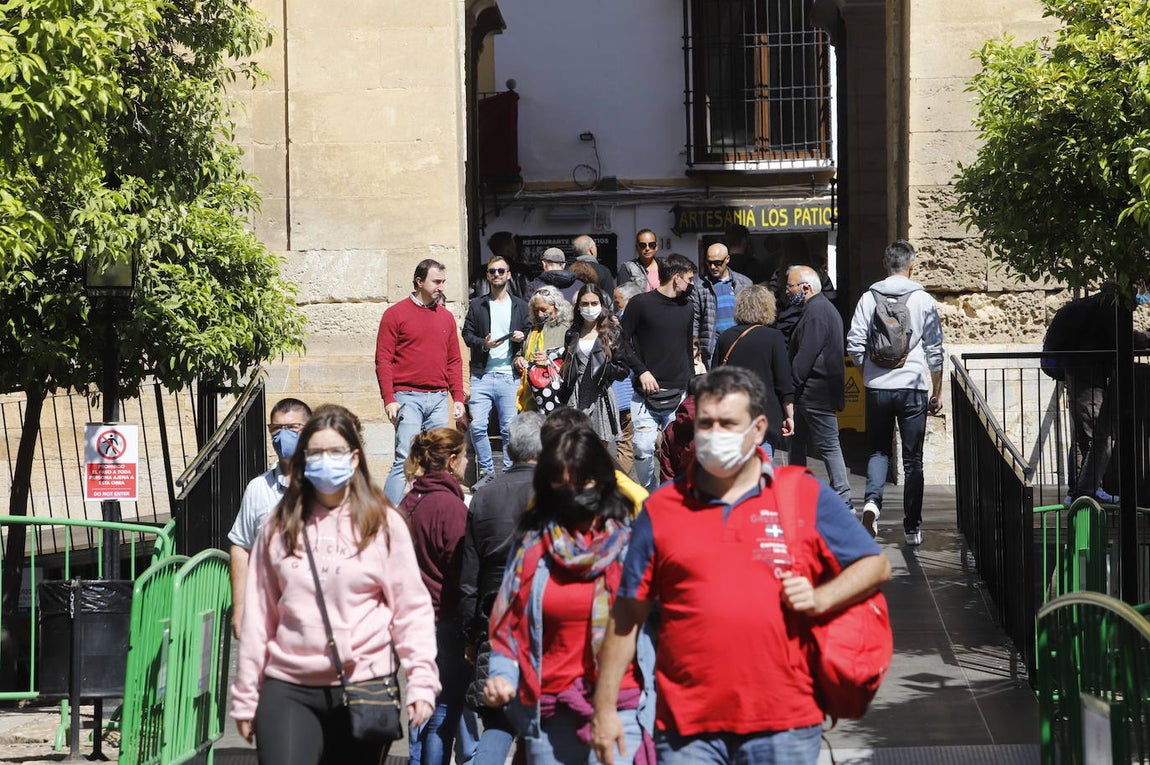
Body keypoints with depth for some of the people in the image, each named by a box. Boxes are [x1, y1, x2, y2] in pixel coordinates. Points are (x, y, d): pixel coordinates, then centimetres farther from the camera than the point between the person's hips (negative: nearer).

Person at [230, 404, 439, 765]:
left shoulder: (384, 524, 1)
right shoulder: (279, 527, 8)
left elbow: (412, 608, 0)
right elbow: (258, 614, 10)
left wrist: (421, 680, -10)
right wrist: (245, 696, 11)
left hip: (363, 687, -1)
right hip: (289, 688, 1)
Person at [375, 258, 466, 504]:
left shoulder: (446, 317, 15)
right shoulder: (396, 314, 0)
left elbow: (454, 361, 18)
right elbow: (383, 360, -4)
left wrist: (458, 397, 10)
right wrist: (388, 399, -11)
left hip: (439, 399, 5)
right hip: (408, 398, -5)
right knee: (405, 460, -12)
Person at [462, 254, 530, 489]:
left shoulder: (520, 306, 13)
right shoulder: (477, 306, 11)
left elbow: (531, 334, 17)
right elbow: (467, 334, 8)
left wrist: (523, 338, -6)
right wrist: (484, 344, -11)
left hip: (509, 376, 0)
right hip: (482, 376, 0)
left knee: (510, 429, 0)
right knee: (477, 426, -6)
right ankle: (486, 471, 9)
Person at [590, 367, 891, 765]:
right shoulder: (661, 509, 6)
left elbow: (876, 566, 11)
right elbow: (627, 616, 8)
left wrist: (820, 599, -7)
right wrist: (604, 708, 5)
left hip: (784, 724, 0)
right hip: (686, 727, 0)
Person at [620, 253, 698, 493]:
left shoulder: (687, 308, 15)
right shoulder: (640, 303, -2)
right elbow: (622, 341, -1)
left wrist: (692, 382, 20)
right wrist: (642, 371, -9)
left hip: (679, 394, 4)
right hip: (647, 393, -4)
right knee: (643, 450, -9)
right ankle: (651, 496, 10)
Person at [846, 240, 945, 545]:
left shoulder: (869, 298, 0)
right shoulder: (924, 300, -2)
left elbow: (854, 345, -1)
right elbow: (935, 351, 0)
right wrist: (937, 392, 9)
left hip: (877, 387, 1)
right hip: (913, 387, -1)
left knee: (878, 451, 15)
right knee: (913, 459, 8)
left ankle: (872, 500, -12)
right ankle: (912, 527, 11)